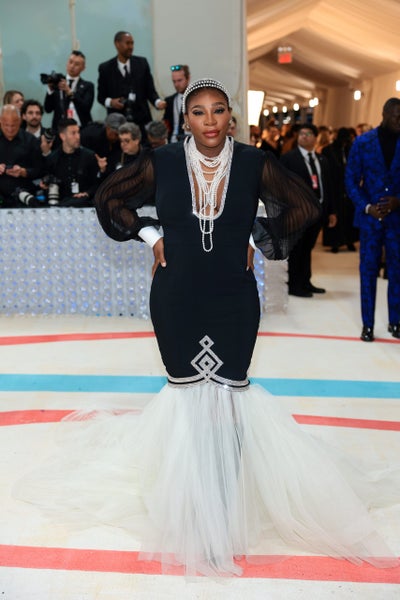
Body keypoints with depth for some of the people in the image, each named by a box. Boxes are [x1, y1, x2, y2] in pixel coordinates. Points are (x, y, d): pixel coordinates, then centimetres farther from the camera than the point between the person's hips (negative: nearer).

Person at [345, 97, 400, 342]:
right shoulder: (363, 142, 1)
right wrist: (367, 207, -11)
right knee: (368, 270, 4)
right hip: (370, 216, -1)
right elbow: (351, 181, 0)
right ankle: (368, 324, 13)